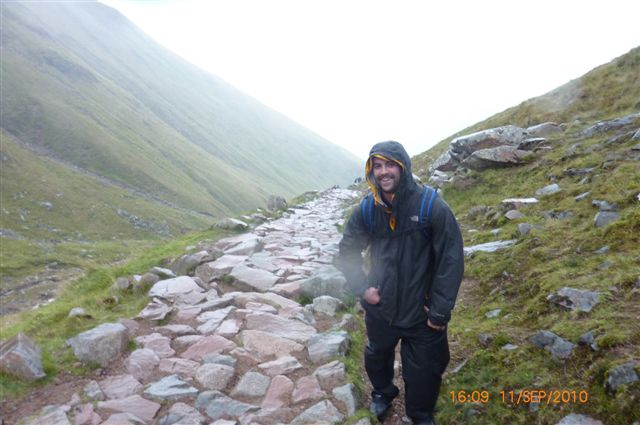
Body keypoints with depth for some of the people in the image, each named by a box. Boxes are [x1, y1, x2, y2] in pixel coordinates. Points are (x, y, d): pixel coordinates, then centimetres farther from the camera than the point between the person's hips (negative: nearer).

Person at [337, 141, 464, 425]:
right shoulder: (366, 209, -9)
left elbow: (451, 259, -15)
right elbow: (347, 251, 5)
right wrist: (362, 287, -7)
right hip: (379, 308, 3)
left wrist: (441, 310, -14)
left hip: (421, 313, -3)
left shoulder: (431, 205, -19)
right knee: (376, 358, 26)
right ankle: (382, 393, 58)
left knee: (423, 373, 14)